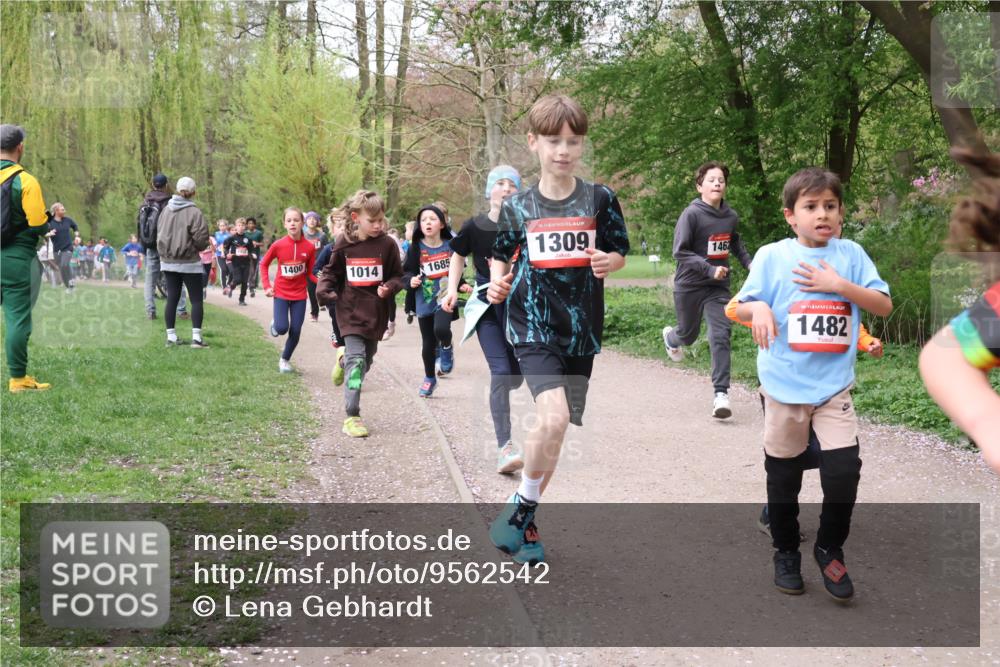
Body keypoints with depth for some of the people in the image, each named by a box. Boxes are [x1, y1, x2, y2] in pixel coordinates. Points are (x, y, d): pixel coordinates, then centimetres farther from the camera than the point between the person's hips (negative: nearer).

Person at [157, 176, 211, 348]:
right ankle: (196, 337, -5)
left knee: (172, 298, 10)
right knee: (196, 300, 2)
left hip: (168, 262, 5)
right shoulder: (194, 212, -15)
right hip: (189, 263, -5)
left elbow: (160, 234, 9)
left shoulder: (166, 210, 3)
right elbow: (201, 239, -16)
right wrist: (197, 247, 5)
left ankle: (171, 336, 13)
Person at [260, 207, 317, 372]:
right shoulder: (278, 245, -12)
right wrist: (267, 286, -5)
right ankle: (275, 323, 23)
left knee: (295, 331, 2)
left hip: (299, 295, 1)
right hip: (281, 293, -1)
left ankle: (285, 360, 25)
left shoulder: (309, 247, -10)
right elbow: (264, 264, 3)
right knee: (282, 328, -14)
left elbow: (310, 272, 0)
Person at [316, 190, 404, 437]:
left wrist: (389, 288, -16)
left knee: (366, 360, 16)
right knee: (356, 361, -11)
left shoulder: (387, 245, -4)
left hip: (376, 313, 2)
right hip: (351, 311, -2)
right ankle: (352, 416, -5)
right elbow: (331, 271, 12)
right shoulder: (344, 245, -2)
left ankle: (343, 360, 52)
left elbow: (397, 276, 5)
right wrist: (324, 290, -6)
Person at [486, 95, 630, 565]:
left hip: (581, 330, 2)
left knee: (555, 428, 6)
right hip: (532, 325, -2)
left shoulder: (599, 200, 2)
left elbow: (619, 252, 10)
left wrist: (608, 262, -12)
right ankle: (521, 506, 0)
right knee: (554, 418, -23)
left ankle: (523, 521, 25)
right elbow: (502, 255, 15)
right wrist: (498, 281, -5)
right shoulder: (517, 206, 3)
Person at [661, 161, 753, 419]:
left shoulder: (731, 216, 0)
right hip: (689, 285, -3)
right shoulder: (691, 214, -16)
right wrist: (710, 269, -25)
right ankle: (670, 336, 53)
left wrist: (749, 263, 8)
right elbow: (680, 252, -17)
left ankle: (721, 393, -8)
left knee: (721, 336, -10)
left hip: (718, 287, 3)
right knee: (688, 335, 15)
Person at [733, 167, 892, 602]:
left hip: (835, 386, 1)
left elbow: (884, 306, -2)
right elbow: (740, 307, -2)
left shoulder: (850, 254, 1)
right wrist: (758, 308, -24)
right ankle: (786, 554, 32)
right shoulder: (772, 256, -3)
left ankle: (830, 550, 17)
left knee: (844, 473, -7)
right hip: (784, 386, 0)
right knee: (783, 477, 12)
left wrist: (839, 285, -15)